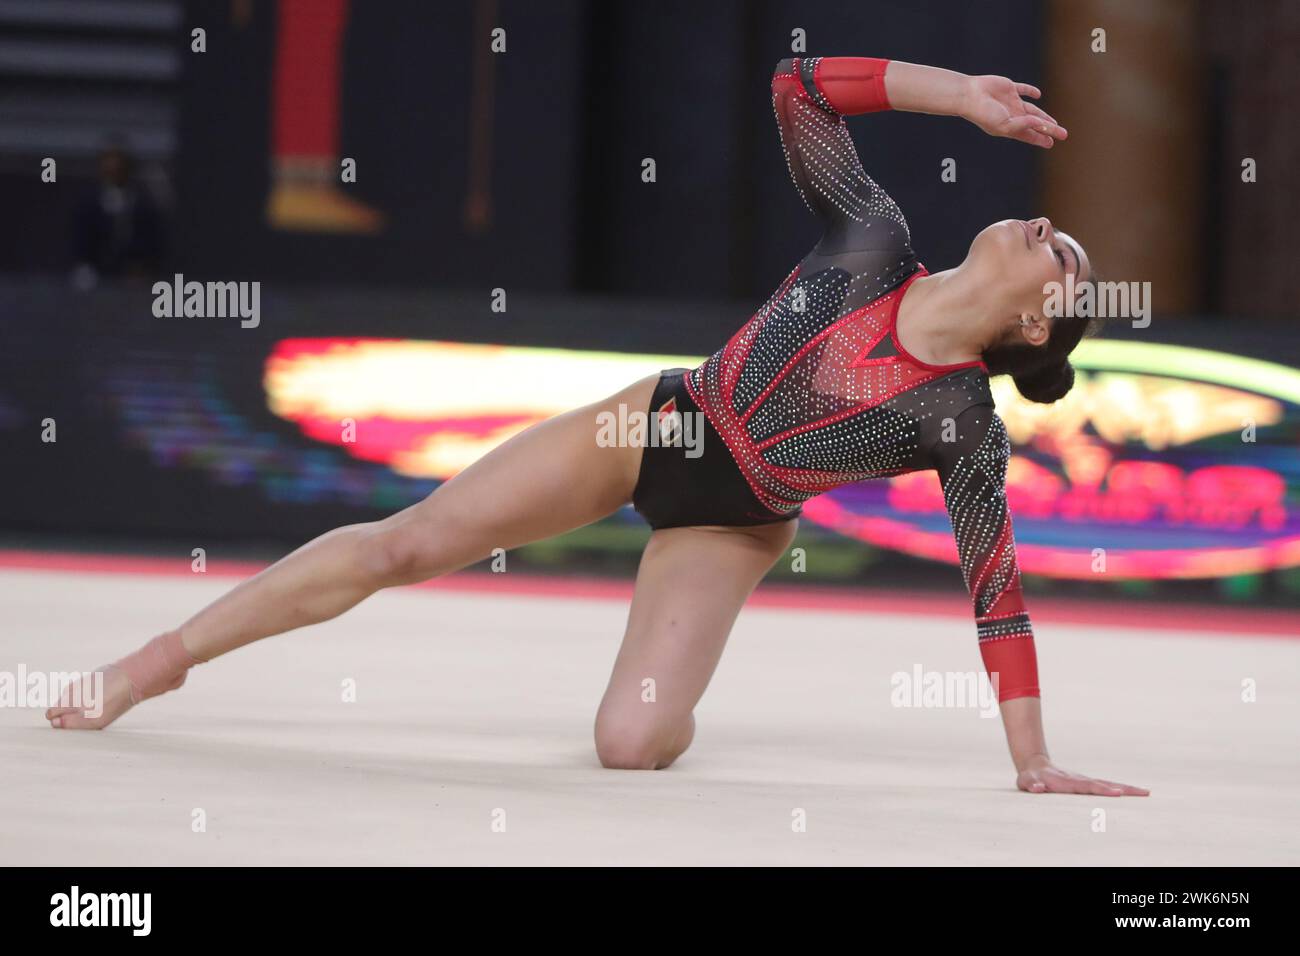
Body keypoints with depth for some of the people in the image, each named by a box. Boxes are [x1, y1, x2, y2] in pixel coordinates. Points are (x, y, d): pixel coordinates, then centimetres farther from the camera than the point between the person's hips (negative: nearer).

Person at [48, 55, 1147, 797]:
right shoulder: (874, 245, -15)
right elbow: (798, 89, -13)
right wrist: (961, 93, -18)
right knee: (404, 543, -4)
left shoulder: (965, 428, -21)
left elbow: (999, 588, -17)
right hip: (652, 426, 2)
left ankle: (675, 707, 18)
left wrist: (1036, 764, -19)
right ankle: (166, 657, 10)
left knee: (631, 743, -23)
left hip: (726, 529, -2)